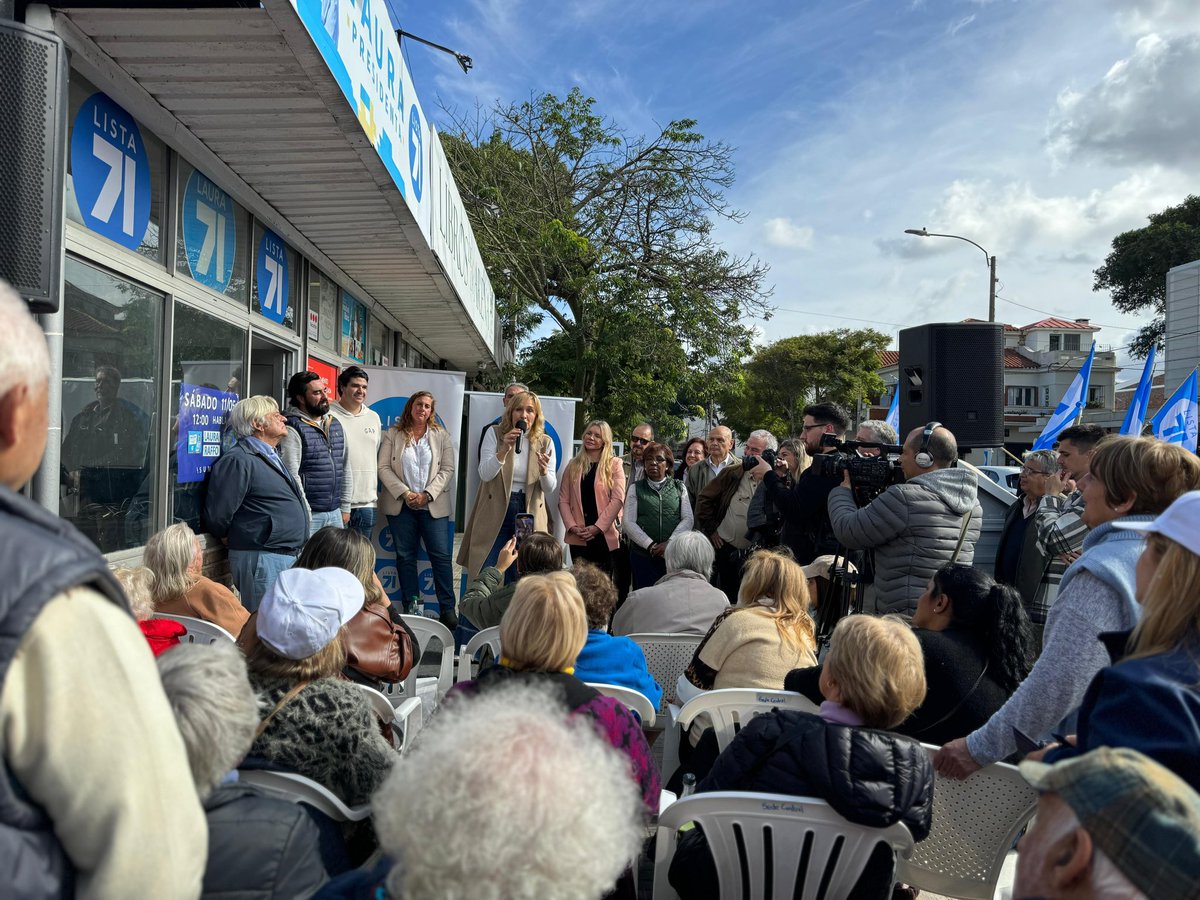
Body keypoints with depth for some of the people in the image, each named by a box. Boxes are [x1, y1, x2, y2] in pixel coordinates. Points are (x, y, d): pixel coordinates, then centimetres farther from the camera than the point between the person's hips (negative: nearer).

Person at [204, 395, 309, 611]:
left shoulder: (271, 458, 18)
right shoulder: (239, 460, -13)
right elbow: (217, 515, -16)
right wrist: (236, 541, 0)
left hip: (288, 559, 9)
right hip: (262, 560, -9)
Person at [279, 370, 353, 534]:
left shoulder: (336, 425, 14)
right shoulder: (292, 429, -9)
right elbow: (291, 475, -15)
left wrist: (345, 507, 15)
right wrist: (305, 515, -16)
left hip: (335, 513, 7)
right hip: (309, 514, -7)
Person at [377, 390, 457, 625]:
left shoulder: (442, 436, 9)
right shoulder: (392, 435, 8)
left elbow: (447, 469, 3)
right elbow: (384, 467, 1)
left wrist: (427, 495, -9)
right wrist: (404, 493, -10)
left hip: (433, 505, 0)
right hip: (401, 506, 1)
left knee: (441, 556, -4)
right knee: (405, 557, 4)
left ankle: (447, 610, 0)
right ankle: (411, 607, 12)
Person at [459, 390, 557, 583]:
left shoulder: (545, 442, 2)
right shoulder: (494, 434, -1)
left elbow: (550, 489, 0)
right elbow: (485, 474, -11)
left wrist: (544, 470, -22)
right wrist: (504, 450, -26)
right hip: (495, 514, -1)